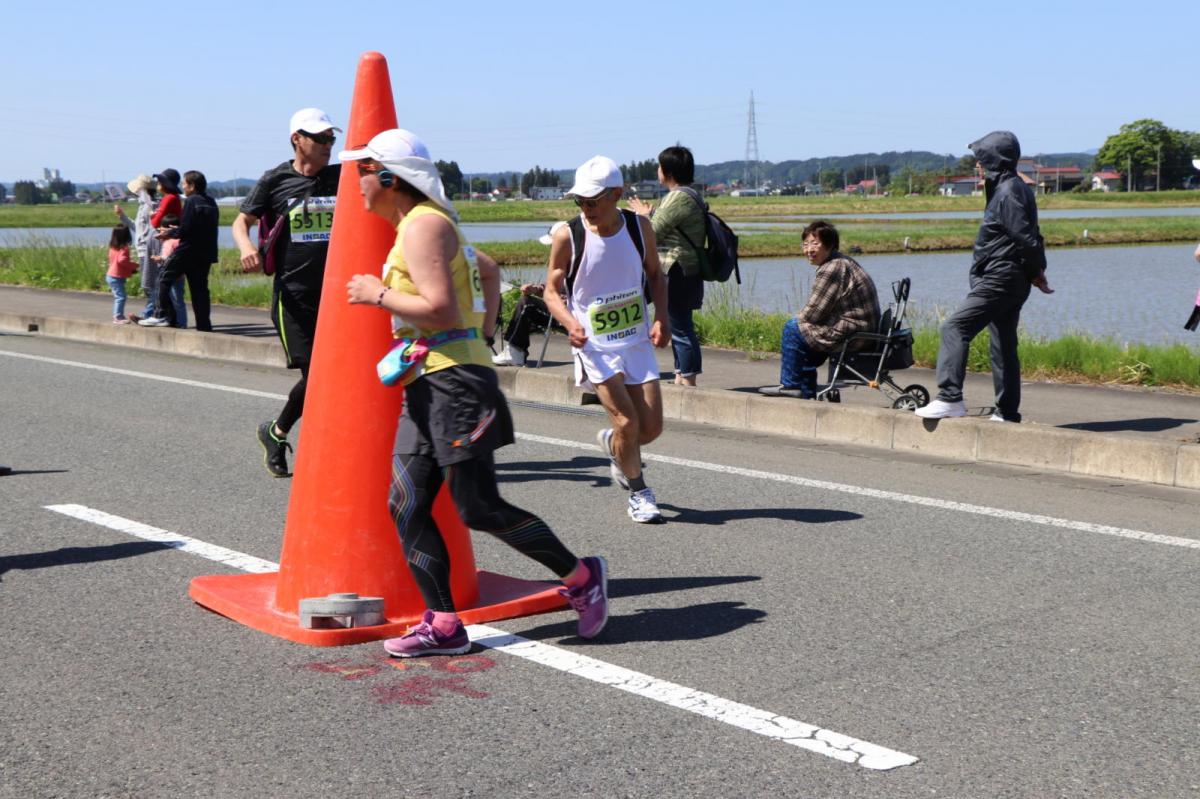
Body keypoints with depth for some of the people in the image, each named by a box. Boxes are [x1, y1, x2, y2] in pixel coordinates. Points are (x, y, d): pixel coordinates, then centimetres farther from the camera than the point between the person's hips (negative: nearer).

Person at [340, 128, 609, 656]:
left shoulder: (423, 226, -12)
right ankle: (443, 625, 7)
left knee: (480, 510, -7)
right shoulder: (421, 225, 20)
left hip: (453, 380, -10)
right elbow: (488, 270, 34)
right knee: (406, 507, 5)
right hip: (425, 386, 10)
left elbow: (440, 309, -22)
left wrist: (377, 294, -10)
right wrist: (484, 334, 28)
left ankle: (581, 577, 8)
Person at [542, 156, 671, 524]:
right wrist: (570, 323, -21)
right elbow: (552, 291, -2)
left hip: (637, 342, 4)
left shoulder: (640, 227, -2)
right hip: (594, 345, -3)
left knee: (652, 427, 2)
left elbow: (654, 275, 13)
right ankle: (639, 492, 12)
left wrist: (661, 317, -2)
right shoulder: (568, 236, -11)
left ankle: (611, 443, 37)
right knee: (627, 422, -12)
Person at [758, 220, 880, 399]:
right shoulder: (844, 262, 15)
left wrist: (797, 318, 5)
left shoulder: (831, 270, -19)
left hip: (853, 336, -11)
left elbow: (812, 313, -16)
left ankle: (790, 384, 6)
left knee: (793, 328, -4)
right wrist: (801, 318, 9)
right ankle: (806, 391, 30)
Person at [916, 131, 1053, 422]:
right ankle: (1007, 412, 17)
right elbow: (1029, 238, 17)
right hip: (1008, 281, 11)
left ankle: (950, 398, -18)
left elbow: (1027, 239, -20)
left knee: (955, 329, -13)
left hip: (999, 280, -11)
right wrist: (1036, 272, 10)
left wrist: (1036, 272, -9)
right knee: (1003, 345, 13)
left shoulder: (1008, 193, -15)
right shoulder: (1013, 188, 17)